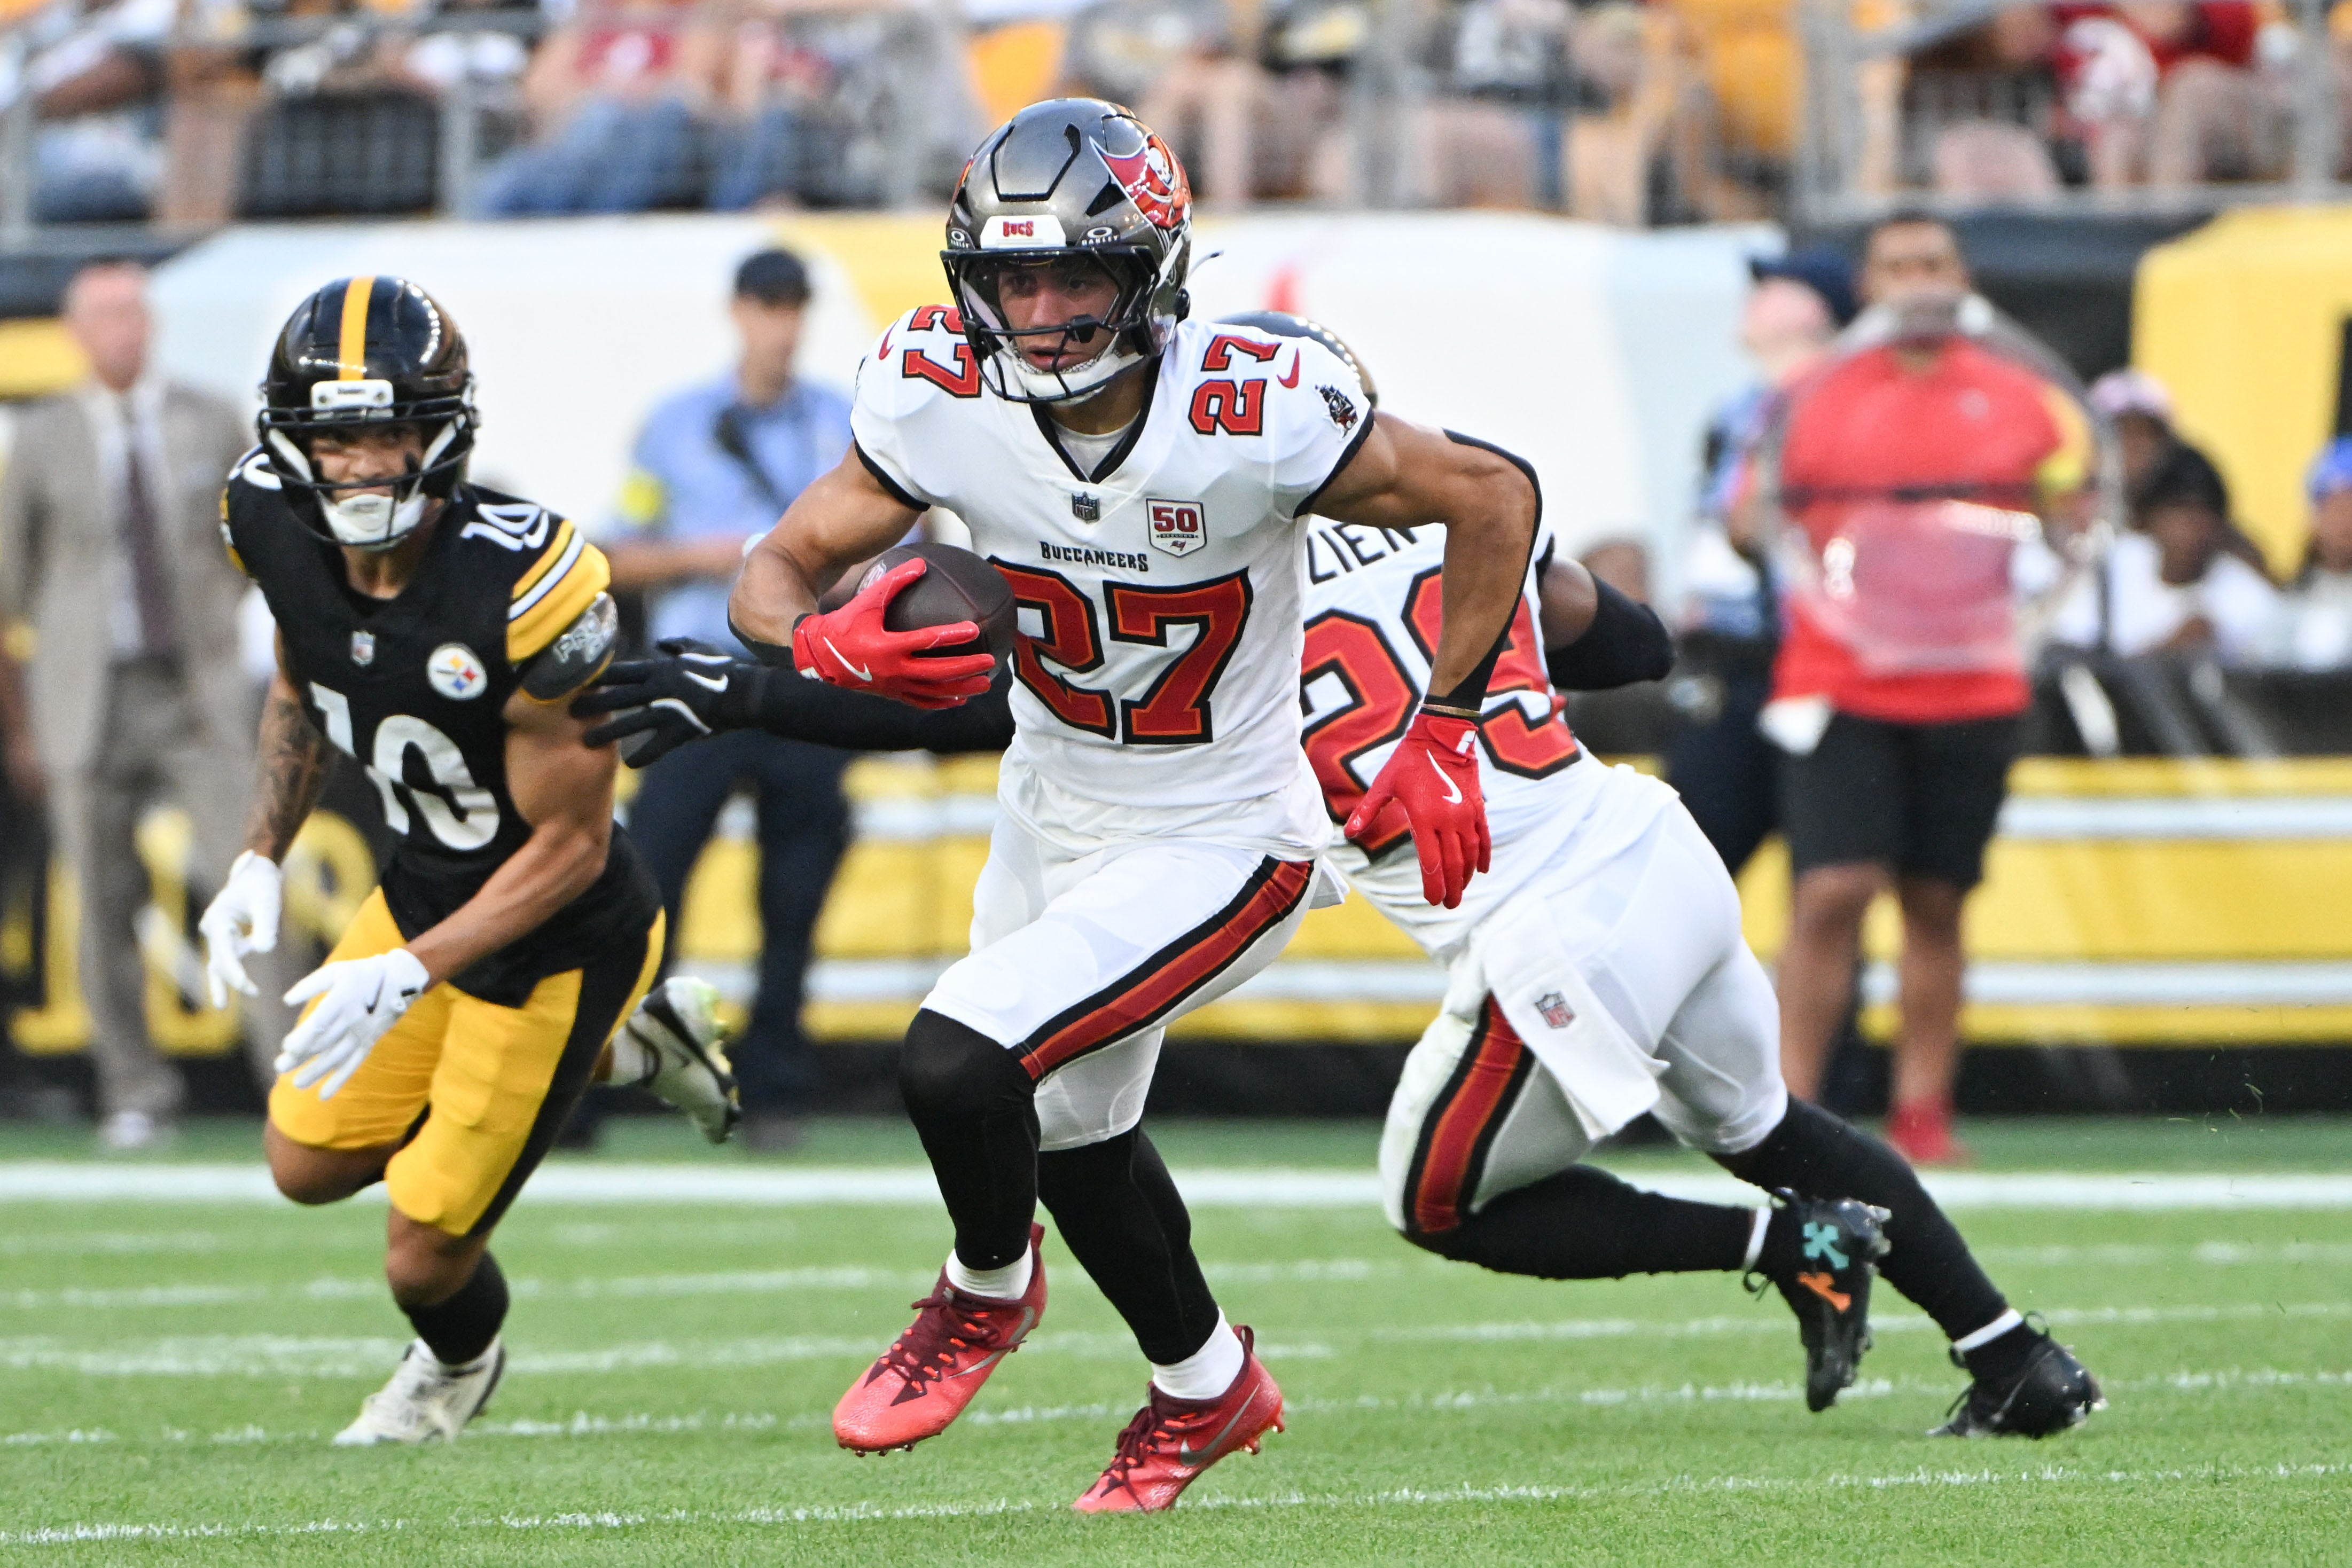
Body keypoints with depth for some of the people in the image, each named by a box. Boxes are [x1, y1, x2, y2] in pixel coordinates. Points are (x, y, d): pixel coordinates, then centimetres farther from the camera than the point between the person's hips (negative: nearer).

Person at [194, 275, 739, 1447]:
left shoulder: (527, 582, -34)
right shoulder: (278, 529, -14)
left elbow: (571, 843, -24)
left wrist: (410, 976, -29)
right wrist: (260, 859, 0)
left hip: (557, 939, -7)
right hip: (423, 891, 7)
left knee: (424, 1259, 0)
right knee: (308, 1165, 15)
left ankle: (461, 1356, 40)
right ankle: (627, 1051, 27)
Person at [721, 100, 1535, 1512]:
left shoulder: (1250, 415, -30)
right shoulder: (945, 402, -18)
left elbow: (1493, 497, -16)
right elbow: (778, 573, -9)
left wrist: (1442, 735, -14)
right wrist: (825, 647, -32)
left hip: (1220, 841, -6)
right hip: (1057, 808, 6)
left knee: (959, 1066, -20)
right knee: (1074, 1130, 24)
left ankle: (987, 1293, 13)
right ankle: (1206, 1388, 50)